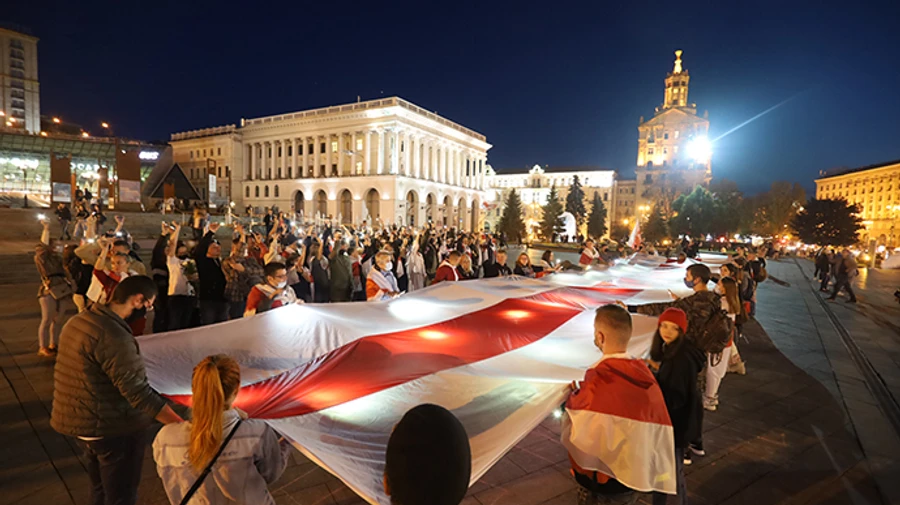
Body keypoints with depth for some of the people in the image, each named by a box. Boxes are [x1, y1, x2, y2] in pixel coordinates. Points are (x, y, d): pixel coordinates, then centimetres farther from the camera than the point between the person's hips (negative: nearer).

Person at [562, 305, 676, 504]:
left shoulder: (598, 381, -28)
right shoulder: (645, 374, -7)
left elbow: (575, 439, -23)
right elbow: (657, 432, 1)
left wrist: (574, 399, -9)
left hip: (601, 482, -6)